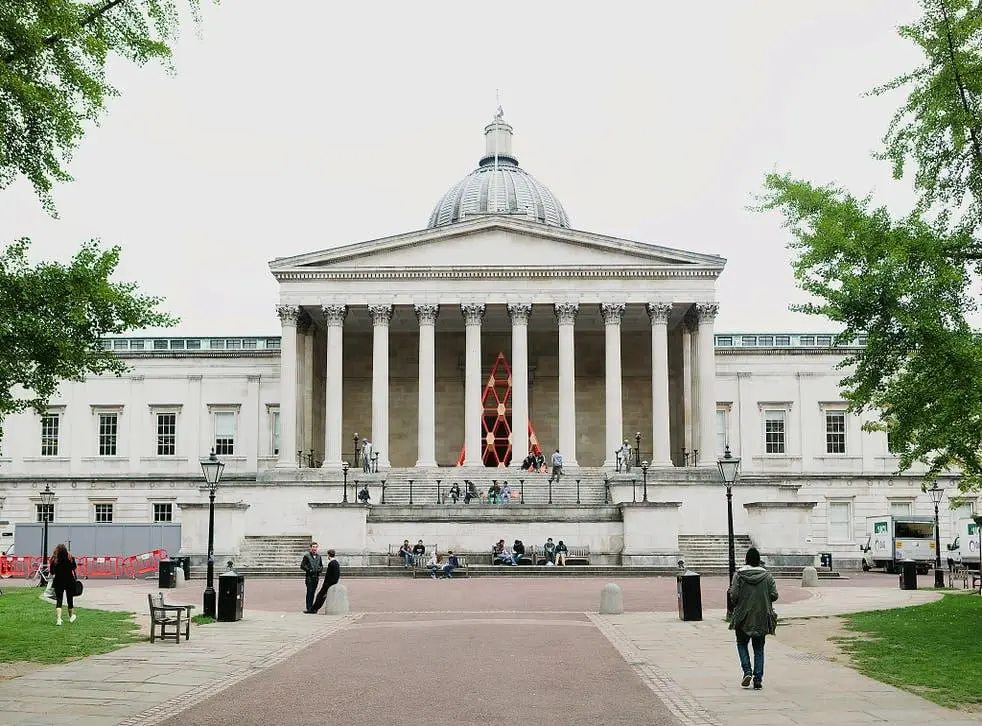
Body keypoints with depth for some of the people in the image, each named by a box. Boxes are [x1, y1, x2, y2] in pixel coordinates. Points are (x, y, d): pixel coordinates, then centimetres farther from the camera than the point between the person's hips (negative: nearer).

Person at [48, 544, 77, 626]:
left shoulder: (54, 560, -12)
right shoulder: (70, 558, -12)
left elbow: (51, 572, -7)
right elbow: (74, 567, 3)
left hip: (58, 582, 0)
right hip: (69, 581, 1)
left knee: (58, 600, 3)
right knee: (70, 599, 17)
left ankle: (58, 619, -12)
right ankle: (71, 617, 34)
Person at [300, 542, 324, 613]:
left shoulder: (318, 556, 13)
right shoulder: (307, 556, -3)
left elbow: (321, 565, 23)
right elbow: (302, 566, -4)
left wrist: (320, 569, 3)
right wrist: (309, 570, -14)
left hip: (316, 576, 5)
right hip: (309, 576, -5)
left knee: (313, 592, 8)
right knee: (309, 592, -10)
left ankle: (311, 608, 13)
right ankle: (309, 608, -10)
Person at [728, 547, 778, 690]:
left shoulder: (739, 574, -7)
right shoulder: (767, 575, -1)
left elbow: (734, 596, -12)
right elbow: (774, 595, -4)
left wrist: (733, 604, 9)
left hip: (743, 616, -2)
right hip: (762, 618, 2)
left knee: (742, 643, 16)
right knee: (759, 648, 9)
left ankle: (747, 671, -2)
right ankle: (758, 679, 2)